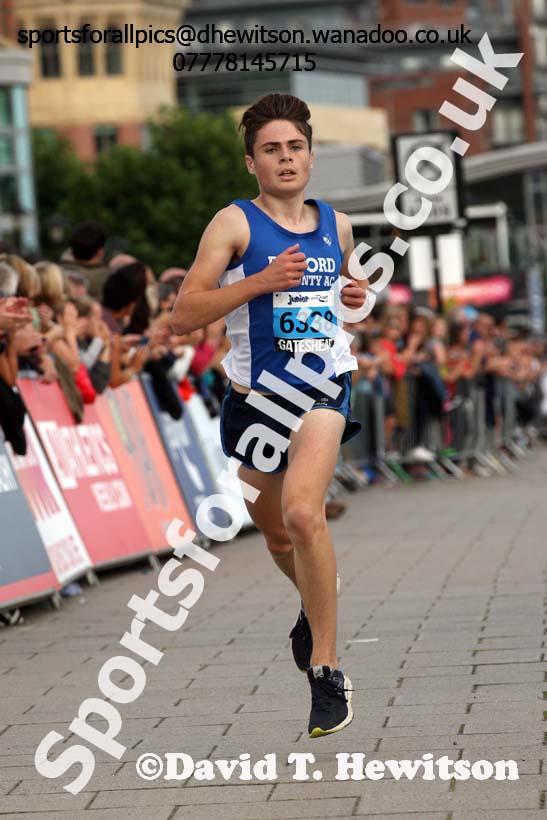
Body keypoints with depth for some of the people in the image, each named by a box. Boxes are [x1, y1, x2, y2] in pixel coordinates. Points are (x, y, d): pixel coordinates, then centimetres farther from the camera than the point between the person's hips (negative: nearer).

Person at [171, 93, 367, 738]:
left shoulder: (337, 225, 10)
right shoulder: (235, 224, -4)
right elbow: (183, 315, -11)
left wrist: (357, 297, 7)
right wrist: (261, 281, -21)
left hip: (323, 385, 0)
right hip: (254, 393, 1)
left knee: (302, 513, -25)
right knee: (276, 534, 18)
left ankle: (326, 669, -18)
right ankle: (317, 607, 51)